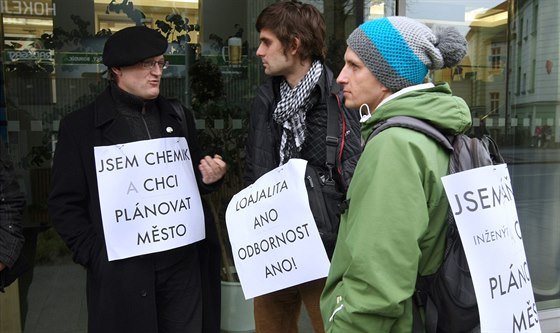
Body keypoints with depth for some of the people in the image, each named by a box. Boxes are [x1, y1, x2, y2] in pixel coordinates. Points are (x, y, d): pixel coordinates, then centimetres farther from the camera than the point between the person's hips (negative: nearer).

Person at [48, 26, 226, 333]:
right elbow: (64, 204, -1)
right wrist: (95, 256, -10)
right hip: (119, 268, -3)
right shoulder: (80, 125, -2)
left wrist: (208, 178, -6)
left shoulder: (178, 116, 8)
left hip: (180, 262, 3)